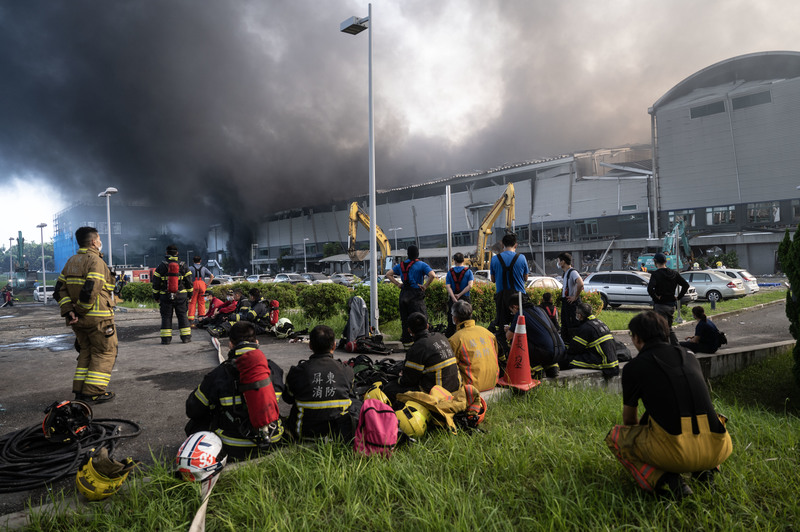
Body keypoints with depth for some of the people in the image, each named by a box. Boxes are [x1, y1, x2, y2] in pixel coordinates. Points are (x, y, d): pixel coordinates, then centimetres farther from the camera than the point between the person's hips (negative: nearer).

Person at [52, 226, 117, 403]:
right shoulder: (95, 261, -14)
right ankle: (94, 392, 2)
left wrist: (68, 310, 1)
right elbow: (91, 290, -25)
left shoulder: (71, 262, 13)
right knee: (104, 353, 3)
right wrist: (80, 309, -12)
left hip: (78, 320, 8)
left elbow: (59, 290, 9)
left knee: (86, 352, 19)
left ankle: (80, 390, 22)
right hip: (98, 318, -8)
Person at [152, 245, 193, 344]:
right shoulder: (183, 266, 1)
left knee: (166, 317, 5)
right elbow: (189, 282, 4)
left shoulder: (161, 266, -1)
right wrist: (189, 295, 14)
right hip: (181, 295, 1)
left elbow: (156, 283, 2)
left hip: (165, 296, 0)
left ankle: (166, 339, 4)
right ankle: (186, 337, 7)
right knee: (182, 316, 7)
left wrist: (156, 296, 11)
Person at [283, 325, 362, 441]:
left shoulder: (297, 371, -12)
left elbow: (288, 398, 7)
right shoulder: (346, 371, -10)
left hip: (305, 432, 1)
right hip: (341, 433, -1)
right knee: (356, 403, 27)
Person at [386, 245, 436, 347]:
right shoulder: (421, 265, -5)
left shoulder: (401, 265, 10)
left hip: (404, 295, 5)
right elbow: (432, 275, -19)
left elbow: (388, 274, 15)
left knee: (405, 319, 12)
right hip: (416, 294, -5)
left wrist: (398, 284, 10)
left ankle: (406, 342, 17)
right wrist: (425, 286, -9)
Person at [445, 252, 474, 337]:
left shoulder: (450, 272, 3)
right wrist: (459, 295, -11)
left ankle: (448, 339, 10)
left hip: (452, 299, 2)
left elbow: (448, 286, -7)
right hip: (465, 299, -1)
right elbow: (470, 286, -13)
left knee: (451, 321, 7)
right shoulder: (468, 271, -1)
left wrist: (454, 298, -13)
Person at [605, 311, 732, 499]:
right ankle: (705, 469, 13)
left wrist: (640, 433, 45)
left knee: (616, 437, 20)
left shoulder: (634, 366, 5)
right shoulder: (690, 358, 19)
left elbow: (629, 419, 20)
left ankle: (664, 481, -2)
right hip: (717, 451, 6)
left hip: (676, 453, -5)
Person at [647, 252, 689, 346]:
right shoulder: (674, 273, 7)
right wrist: (679, 297, 8)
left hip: (660, 305, -7)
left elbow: (650, 288, -28)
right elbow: (686, 285, 7)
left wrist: (655, 297, -13)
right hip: (672, 305, 7)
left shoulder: (655, 274, -13)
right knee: (669, 328, 20)